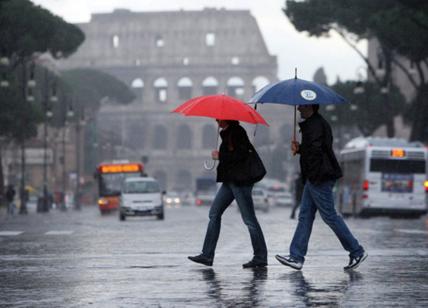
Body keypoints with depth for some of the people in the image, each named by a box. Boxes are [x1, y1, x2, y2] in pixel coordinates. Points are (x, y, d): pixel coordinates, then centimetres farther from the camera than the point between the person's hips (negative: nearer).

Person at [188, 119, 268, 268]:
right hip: (230, 180, 11)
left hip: (239, 180, -11)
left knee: (249, 219, -6)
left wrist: (220, 156, -15)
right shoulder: (227, 133, 16)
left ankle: (261, 257, 0)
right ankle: (207, 255, 9)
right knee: (214, 213, 8)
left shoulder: (237, 132, -13)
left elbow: (242, 154, -22)